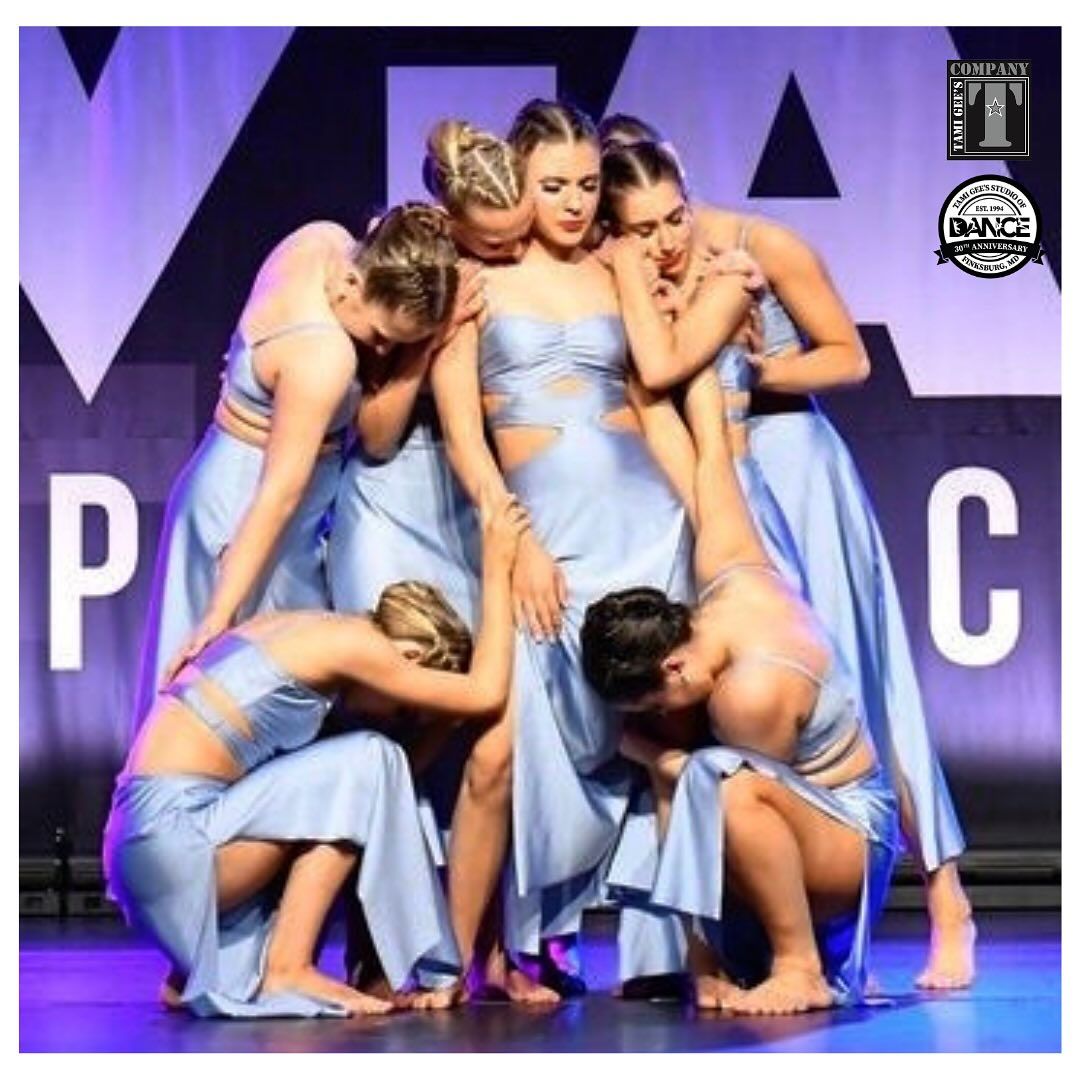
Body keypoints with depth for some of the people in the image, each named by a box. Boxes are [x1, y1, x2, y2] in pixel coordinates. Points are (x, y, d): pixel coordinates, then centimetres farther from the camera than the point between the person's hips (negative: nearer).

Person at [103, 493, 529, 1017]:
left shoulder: (301, 627, 18)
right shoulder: (351, 643, -8)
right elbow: (485, 694, -1)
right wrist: (496, 569, 6)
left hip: (151, 838, 9)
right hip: (171, 834, -9)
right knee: (368, 762, -4)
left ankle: (199, 973, 16)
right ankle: (288, 970, -5)